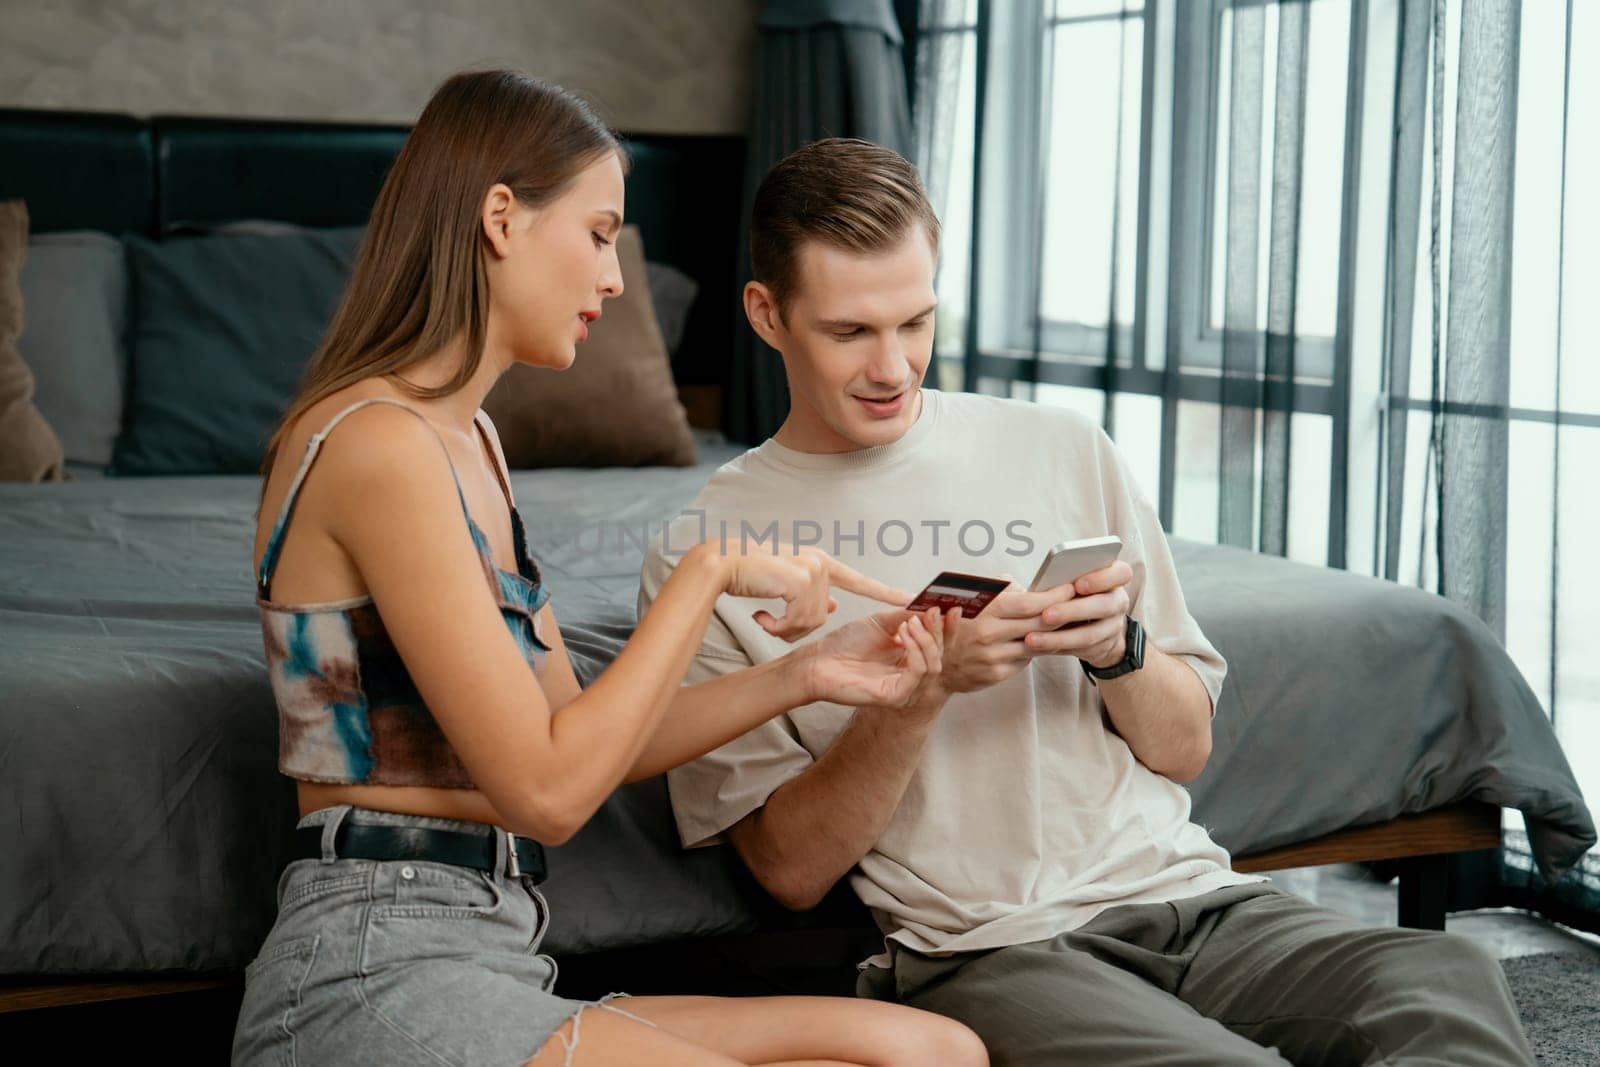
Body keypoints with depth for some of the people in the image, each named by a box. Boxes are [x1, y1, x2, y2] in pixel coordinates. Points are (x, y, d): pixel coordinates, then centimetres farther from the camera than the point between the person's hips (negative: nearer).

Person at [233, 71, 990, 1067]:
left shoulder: (467, 440, 17)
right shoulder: (376, 444, -14)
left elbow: (577, 739, 15)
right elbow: (547, 790, -16)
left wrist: (805, 674, 5)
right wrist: (710, 571, -11)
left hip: (484, 964, 9)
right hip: (378, 975, -9)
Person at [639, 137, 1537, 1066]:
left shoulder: (1063, 452, 14)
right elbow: (793, 869, 0)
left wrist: (1116, 651, -6)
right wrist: (922, 684, -14)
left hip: (1189, 891, 4)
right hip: (980, 948, -3)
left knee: (1450, 988, -28)